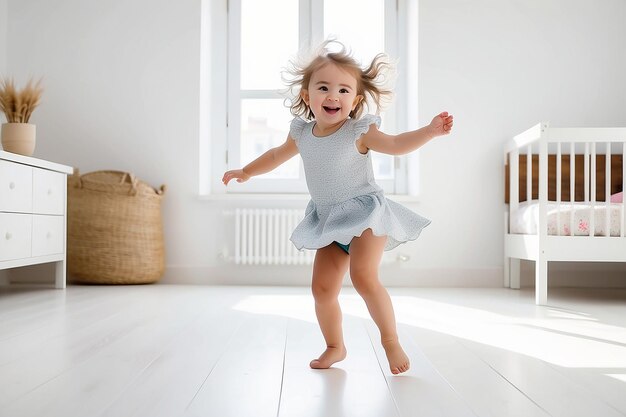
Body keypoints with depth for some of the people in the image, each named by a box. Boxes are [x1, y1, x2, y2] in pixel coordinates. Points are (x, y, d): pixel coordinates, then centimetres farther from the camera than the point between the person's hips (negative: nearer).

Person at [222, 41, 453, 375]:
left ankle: (391, 341, -3)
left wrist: (430, 130, -36)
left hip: (365, 212, -6)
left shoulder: (359, 131, -14)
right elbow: (277, 155, 20)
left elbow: (396, 144, -22)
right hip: (329, 220, 6)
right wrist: (246, 172, 23)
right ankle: (335, 347, 25)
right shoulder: (301, 133, 2)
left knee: (364, 276, -23)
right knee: (322, 288, 5)